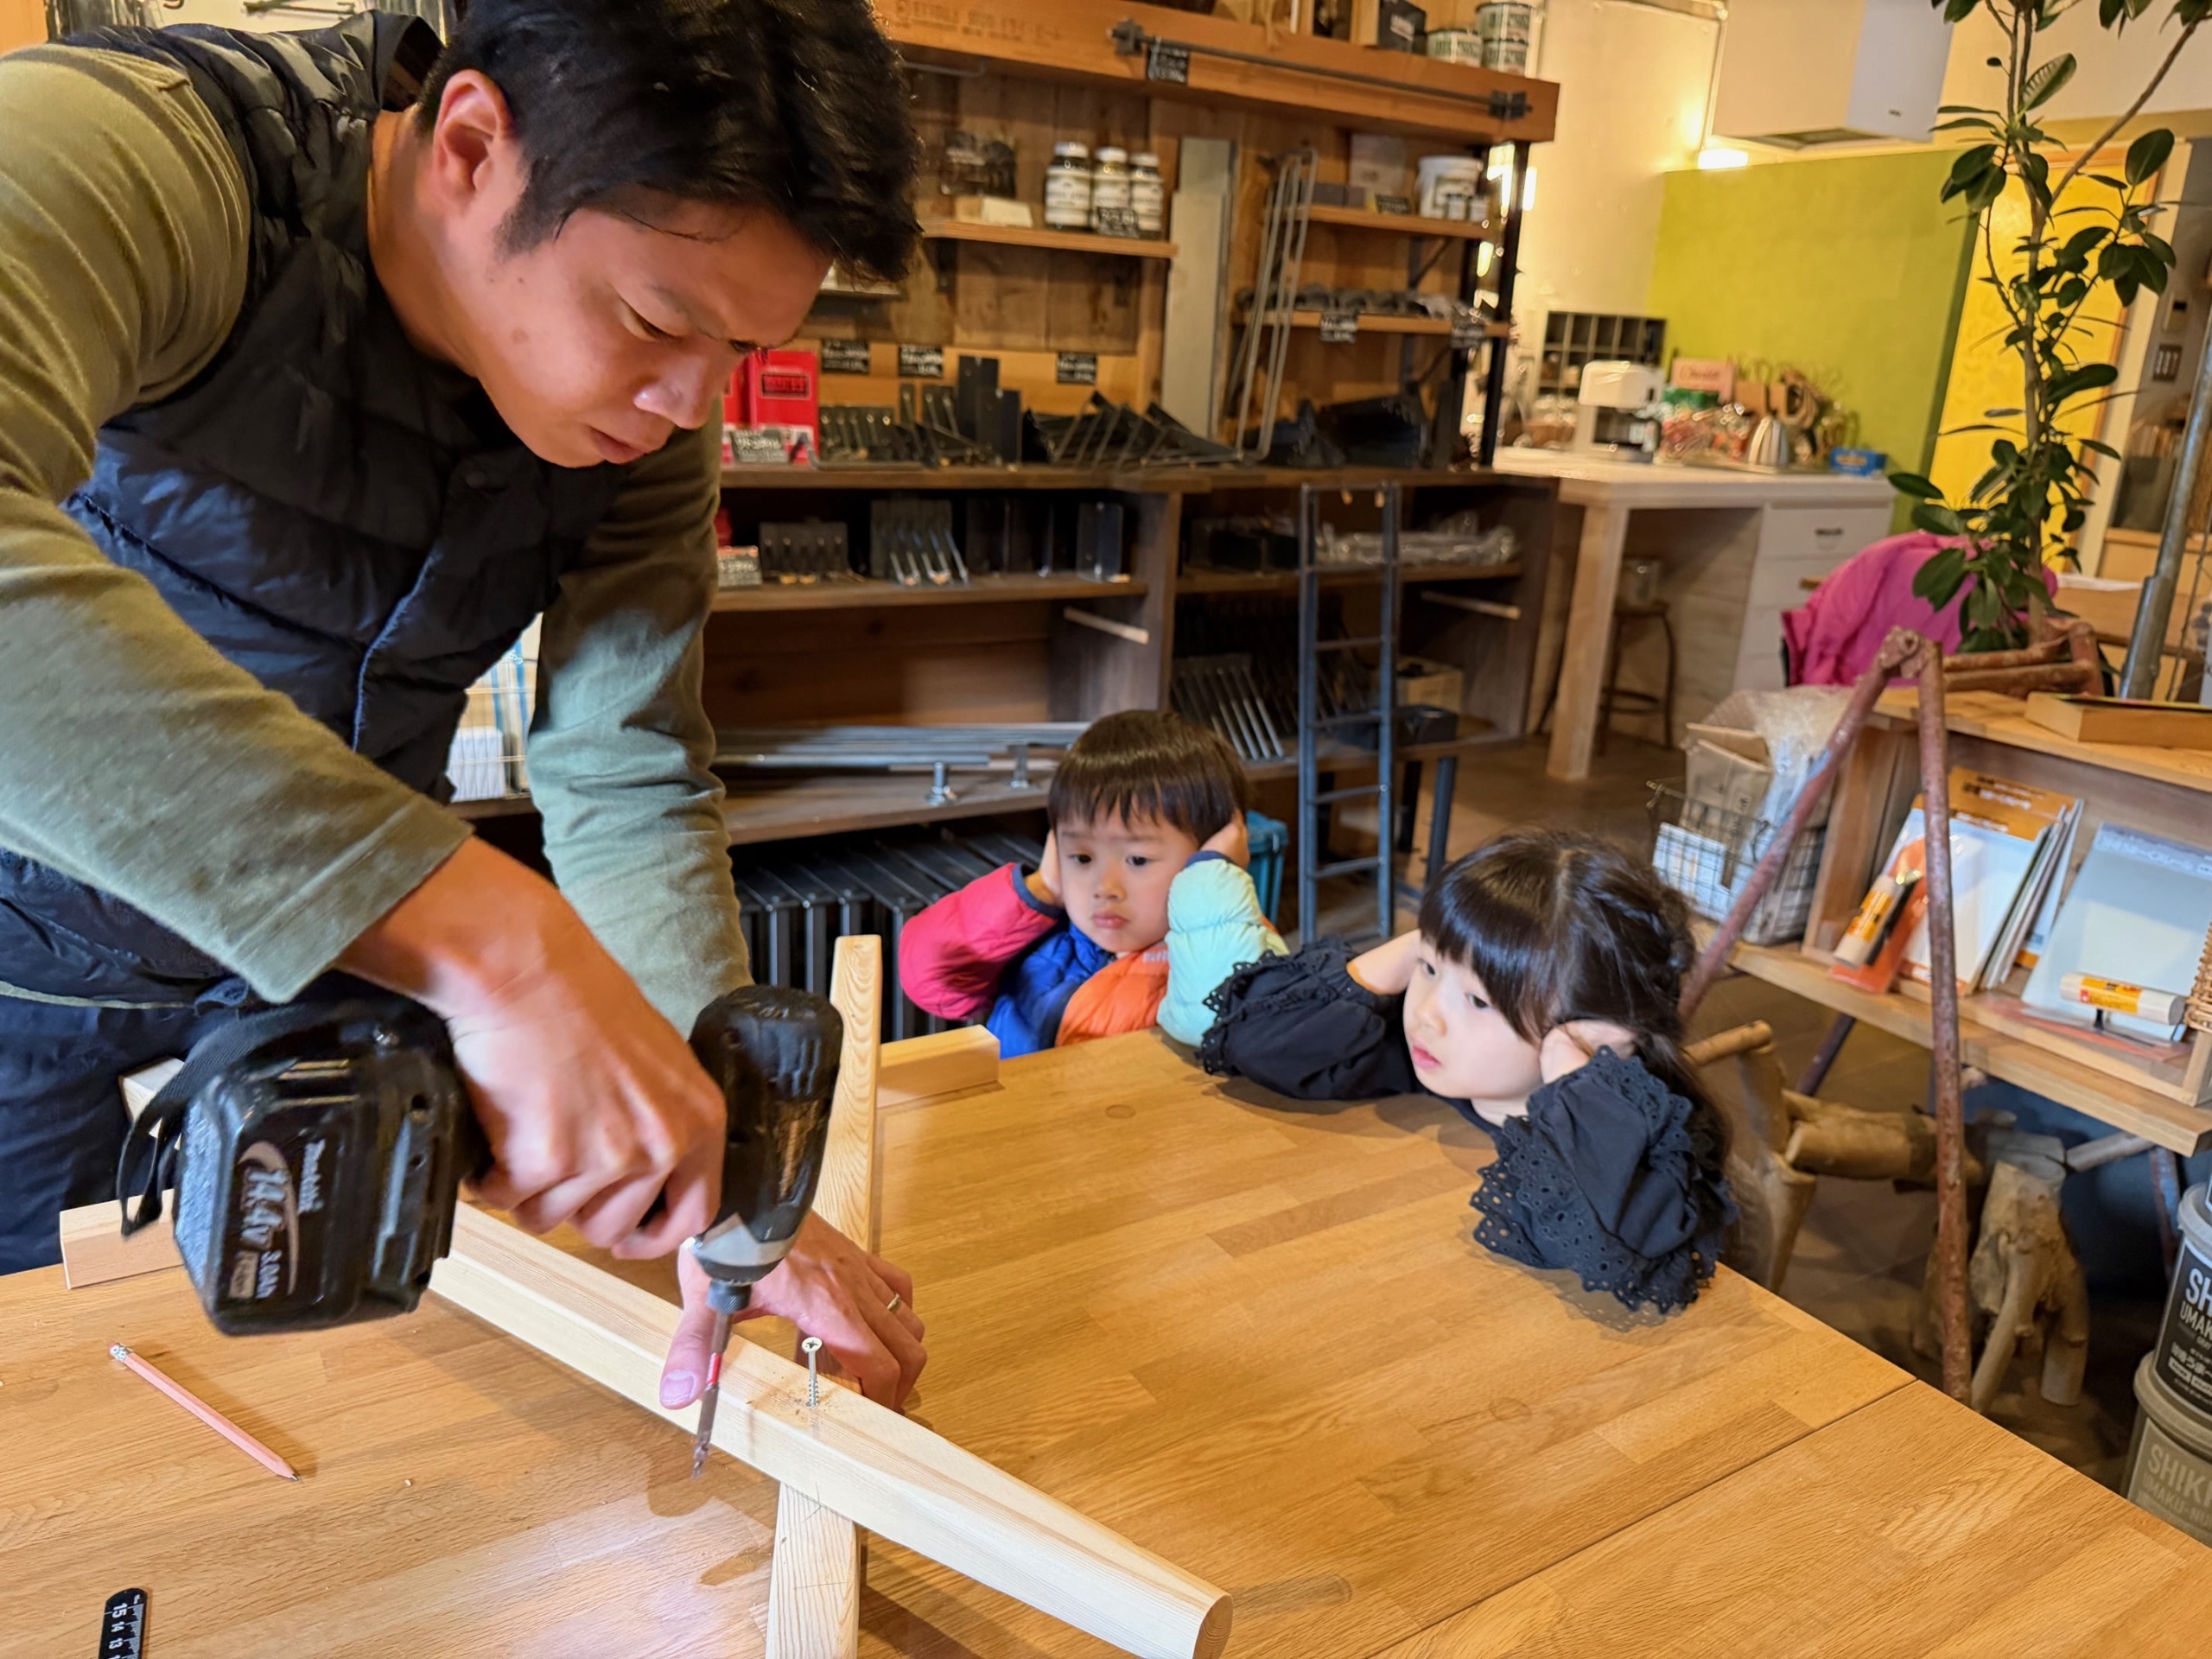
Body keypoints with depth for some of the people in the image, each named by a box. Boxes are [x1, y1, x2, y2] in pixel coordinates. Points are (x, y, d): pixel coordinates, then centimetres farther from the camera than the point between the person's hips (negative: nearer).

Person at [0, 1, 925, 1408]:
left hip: (333, 936, 4)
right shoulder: (123, 149, -32)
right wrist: (494, 939, -58)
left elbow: (631, 790, -14)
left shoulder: (648, 405, -15)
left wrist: (725, 1184, -22)